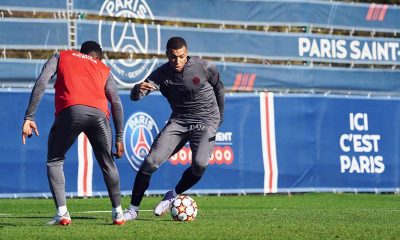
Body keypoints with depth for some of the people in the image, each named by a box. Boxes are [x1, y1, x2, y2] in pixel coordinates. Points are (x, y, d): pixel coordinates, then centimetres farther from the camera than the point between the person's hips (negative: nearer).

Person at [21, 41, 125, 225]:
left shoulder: (61, 57, 28)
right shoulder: (104, 70, 32)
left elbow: (41, 83, 12)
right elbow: (117, 104, 21)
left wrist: (29, 117, 8)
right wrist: (119, 138, 24)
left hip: (70, 111, -2)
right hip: (99, 114, 2)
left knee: (54, 161, 16)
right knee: (107, 163, 23)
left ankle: (62, 213, 2)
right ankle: (118, 213, 20)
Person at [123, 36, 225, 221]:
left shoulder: (203, 68, -13)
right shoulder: (161, 74, -10)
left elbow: (219, 88, 7)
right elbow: (134, 97, -19)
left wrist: (219, 116, 16)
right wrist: (139, 89, -44)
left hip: (206, 122, -2)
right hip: (178, 121, 2)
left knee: (199, 164, -27)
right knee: (151, 161, -15)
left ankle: (173, 196, 0)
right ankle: (133, 209, -2)